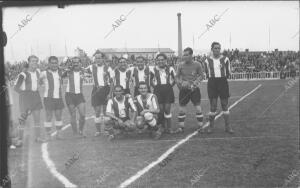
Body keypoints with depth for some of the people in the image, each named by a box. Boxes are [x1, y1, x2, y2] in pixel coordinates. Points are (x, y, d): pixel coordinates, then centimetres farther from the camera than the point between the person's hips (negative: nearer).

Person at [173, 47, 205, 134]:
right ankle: (181, 127, 15)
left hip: (194, 89, -2)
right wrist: (180, 83, -10)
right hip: (184, 89, 2)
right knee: (181, 109, 3)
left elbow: (201, 75, 2)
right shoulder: (181, 65, 0)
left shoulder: (197, 64, -4)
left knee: (198, 108, -1)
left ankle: (201, 127, 10)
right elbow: (177, 76, 7)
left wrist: (195, 83, -12)